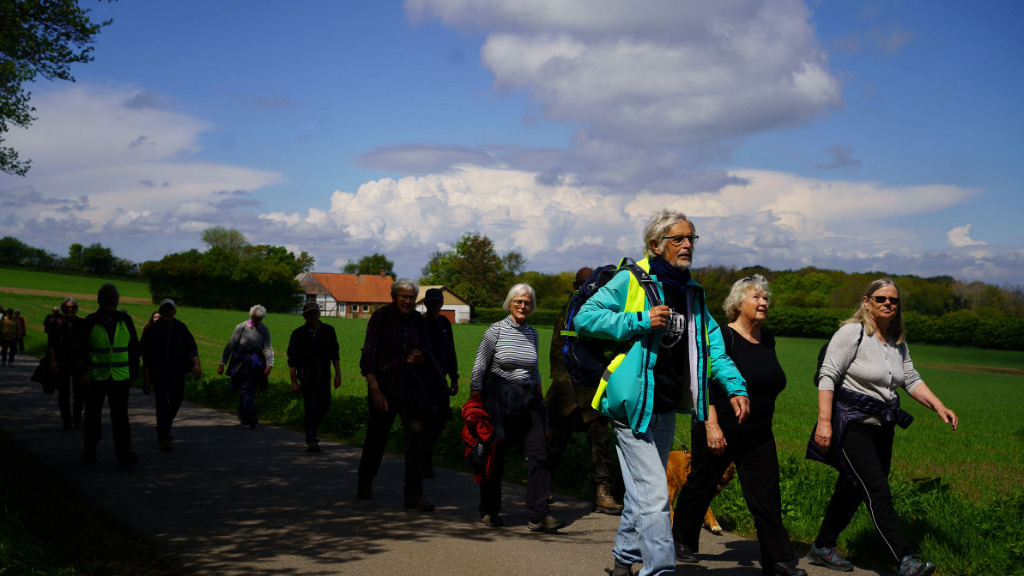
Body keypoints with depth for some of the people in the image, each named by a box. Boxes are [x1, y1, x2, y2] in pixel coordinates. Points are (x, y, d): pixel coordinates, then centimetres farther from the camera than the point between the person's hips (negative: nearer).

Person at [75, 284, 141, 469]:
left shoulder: (125, 320, 5)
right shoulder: (89, 322, -2)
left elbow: (133, 348, 13)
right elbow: (77, 348, -3)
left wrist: (133, 374, 12)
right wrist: (81, 371, -14)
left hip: (120, 378, 1)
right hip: (94, 379, -1)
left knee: (120, 415, -8)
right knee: (93, 417, 10)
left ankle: (124, 455, -10)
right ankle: (90, 451, 26)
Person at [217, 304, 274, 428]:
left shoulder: (264, 330, 6)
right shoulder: (242, 327, -4)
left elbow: (268, 348, -2)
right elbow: (230, 346, 0)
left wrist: (269, 364, -17)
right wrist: (222, 363, -1)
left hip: (256, 365, 3)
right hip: (242, 363, -3)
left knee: (250, 391, 8)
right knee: (247, 390, -12)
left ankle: (242, 416, 25)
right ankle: (252, 418, -14)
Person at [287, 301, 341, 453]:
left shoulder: (328, 331, 3)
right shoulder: (298, 334, -5)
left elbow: (334, 354, 10)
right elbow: (292, 359, -2)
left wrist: (338, 374, 4)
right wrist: (294, 381, -6)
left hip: (324, 377, 4)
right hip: (307, 377, -4)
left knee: (324, 406, 8)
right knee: (312, 407, -13)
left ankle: (311, 434, 30)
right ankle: (311, 442, -8)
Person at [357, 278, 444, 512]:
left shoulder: (417, 319, 7)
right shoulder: (381, 316, -7)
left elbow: (427, 351, 16)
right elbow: (369, 355, -10)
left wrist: (421, 358, -10)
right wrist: (375, 390, -17)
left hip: (412, 383, 3)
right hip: (385, 382, -3)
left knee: (418, 434, -9)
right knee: (377, 436, 8)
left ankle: (413, 494, -4)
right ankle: (365, 483, 34)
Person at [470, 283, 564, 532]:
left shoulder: (532, 333, 10)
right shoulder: (495, 331, -4)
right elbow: (479, 367, -1)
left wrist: (538, 393, 18)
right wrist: (475, 399, -6)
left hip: (528, 400, 4)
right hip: (499, 399, -4)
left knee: (538, 453, -8)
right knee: (495, 455, 5)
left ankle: (539, 515, -8)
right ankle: (489, 511, 23)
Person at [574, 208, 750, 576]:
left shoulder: (692, 293, 14)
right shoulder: (631, 280, -8)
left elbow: (712, 344, 17)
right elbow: (585, 317, -12)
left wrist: (735, 387, 4)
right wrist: (640, 322, -20)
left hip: (667, 407, 8)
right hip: (634, 404, -8)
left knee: (643, 491, 18)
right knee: (653, 494, -11)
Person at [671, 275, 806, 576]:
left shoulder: (767, 340, 10)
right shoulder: (722, 337, -11)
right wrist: (712, 425, -23)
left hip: (759, 436, 5)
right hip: (720, 432, -5)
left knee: (767, 497, 0)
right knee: (700, 487, 9)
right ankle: (682, 541, 29)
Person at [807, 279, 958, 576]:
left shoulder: (898, 341, 13)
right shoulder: (851, 333, -10)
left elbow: (911, 380, 17)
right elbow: (828, 376, -15)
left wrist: (939, 406, 2)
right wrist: (824, 421, -22)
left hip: (882, 428, 8)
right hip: (852, 425, -8)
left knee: (852, 490, 13)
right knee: (878, 493, -12)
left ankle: (822, 548, 25)